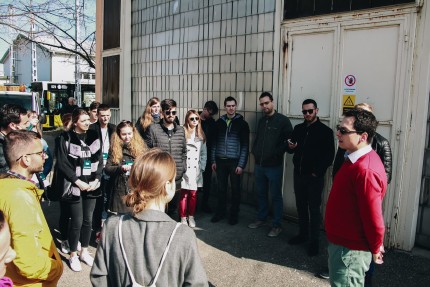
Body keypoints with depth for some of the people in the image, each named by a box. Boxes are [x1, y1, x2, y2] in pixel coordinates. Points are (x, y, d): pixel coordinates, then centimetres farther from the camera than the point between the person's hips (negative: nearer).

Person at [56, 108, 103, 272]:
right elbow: (62, 163, -9)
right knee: (77, 221, 1)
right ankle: (73, 255, 21)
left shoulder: (94, 136, 6)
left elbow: (100, 160, 7)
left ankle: (84, 251, 30)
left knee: (88, 220, 12)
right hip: (75, 186, -4)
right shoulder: (66, 138, -7)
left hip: (91, 186, 4)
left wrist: (97, 179, -5)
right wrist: (77, 181, -13)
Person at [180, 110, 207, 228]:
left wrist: (202, 167, 7)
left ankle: (191, 216, 22)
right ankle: (183, 217, 15)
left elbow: (204, 153, 13)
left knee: (193, 194, 7)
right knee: (184, 194, 1)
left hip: (196, 169, 4)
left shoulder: (201, 135, 12)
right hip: (185, 168, -3)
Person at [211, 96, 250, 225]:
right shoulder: (219, 122, 7)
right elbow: (214, 142, 10)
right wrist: (213, 160, 5)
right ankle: (220, 212, 25)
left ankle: (234, 214, 21)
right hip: (220, 161, 3)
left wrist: (241, 164, -11)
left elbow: (245, 146, -5)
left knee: (235, 189, 7)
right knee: (221, 188, 11)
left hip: (234, 161, -3)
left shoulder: (242, 123, -3)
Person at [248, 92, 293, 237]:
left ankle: (277, 225, 15)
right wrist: (255, 151, 8)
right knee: (261, 194, 17)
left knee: (276, 196, 3)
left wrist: (277, 153, -15)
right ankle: (261, 218, 32)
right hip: (259, 165, 6)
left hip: (274, 166, -6)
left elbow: (289, 140, -12)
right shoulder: (261, 120, 12)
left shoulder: (283, 120, -7)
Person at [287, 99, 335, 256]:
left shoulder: (325, 131, -6)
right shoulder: (298, 128, 10)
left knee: (314, 208, 1)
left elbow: (329, 155, -9)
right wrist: (290, 147, -8)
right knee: (301, 206, 14)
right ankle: (303, 234, 28)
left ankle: (314, 241, 11)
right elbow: (290, 150, 15)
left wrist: (318, 172, -14)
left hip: (314, 177, -5)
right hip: (298, 174, 5)